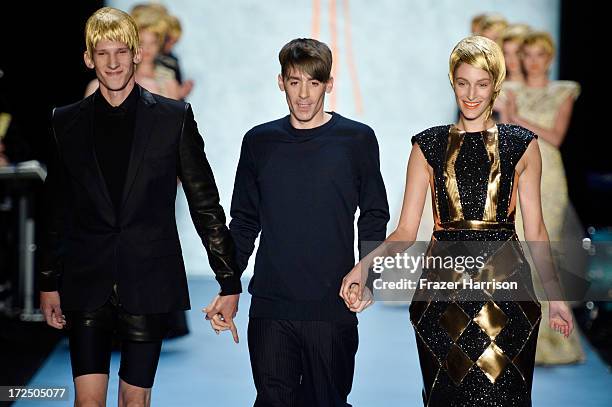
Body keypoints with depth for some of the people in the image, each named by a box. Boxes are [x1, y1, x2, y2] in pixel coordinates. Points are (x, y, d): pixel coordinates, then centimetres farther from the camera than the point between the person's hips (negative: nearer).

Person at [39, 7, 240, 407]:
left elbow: (205, 203, 2)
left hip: (149, 282, -1)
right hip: (86, 283, 1)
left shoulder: (174, 117, 0)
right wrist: (49, 283, 12)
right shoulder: (67, 121, 6)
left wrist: (229, 281, 0)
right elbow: (57, 211, 13)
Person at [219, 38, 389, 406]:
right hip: (269, 306, 1)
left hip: (333, 307, -1)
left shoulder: (357, 139, 1)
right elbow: (244, 221, 13)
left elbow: (374, 216, 5)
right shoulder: (260, 141, 7)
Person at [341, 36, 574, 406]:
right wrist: (364, 265, -15)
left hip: (506, 292, 0)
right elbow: (406, 230, 2)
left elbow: (535, 228, 8)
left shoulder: (522, 145, 6)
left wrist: (555, 294, 0)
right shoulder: (429, 146, 7)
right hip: (443, 295, 1)